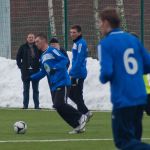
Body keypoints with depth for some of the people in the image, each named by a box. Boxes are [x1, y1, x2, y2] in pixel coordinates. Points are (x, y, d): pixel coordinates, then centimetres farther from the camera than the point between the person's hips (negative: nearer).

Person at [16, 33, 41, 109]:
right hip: (25, 71, 1)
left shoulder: (37, 47, -1)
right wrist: (20, 66, 1)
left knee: (35, 89, 3)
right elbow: (18, 57, 8)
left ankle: (36, 105, 5)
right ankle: (25, 105, 7)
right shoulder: (23, 47, 3)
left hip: (35, 71, -1)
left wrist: (39, 65, -4)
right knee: (26, 89, 5)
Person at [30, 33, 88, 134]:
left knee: (60, 104, -19)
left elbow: (64, 60, -16)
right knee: (58, 106, 1)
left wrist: (55, 68, -28)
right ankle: (78, 126, 6)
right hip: (53, 86, 9)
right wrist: (31, 78, 19)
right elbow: (43, 72, 27)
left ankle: (81, 117, -3)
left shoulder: (52, 51, -7)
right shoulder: (43, 57, 20)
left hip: (62, 83, -9)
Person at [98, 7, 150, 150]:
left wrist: (102, 78, 4)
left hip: (123, 100, -6)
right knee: (133, 137, 17)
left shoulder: (105, 44, -9)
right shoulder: (133, 39, 10)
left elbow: (106, 73, -17)